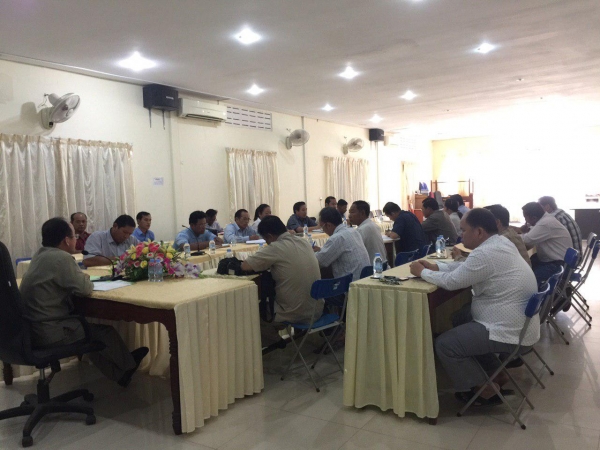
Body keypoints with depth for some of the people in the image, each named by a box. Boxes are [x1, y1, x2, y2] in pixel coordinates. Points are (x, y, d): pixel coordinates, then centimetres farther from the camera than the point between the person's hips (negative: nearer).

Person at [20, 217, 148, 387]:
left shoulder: (41, 254, 7)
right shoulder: (61, 258, -21)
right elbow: (84, 288, -20)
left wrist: (81, 278, 1)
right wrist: (87, 279, 1)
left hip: (32, 327, 9)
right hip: (49, 333, -9)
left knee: (87, 325, 23)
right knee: (104, 331, 7)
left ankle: (119, 374, 33)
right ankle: (128, 365, 31)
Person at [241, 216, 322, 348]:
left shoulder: (277, 248, -18)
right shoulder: (304, 242, 3)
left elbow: (244, 266, -15)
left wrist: (261, 264, 4)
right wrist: (269, 264, 10)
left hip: (297, 313, -7)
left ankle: (274, 341, 36)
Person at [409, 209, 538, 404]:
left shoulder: (486, 253, -26)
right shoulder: (500, 243, 7)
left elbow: (451, 282, -19)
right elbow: (464, 267, 16)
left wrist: (422, 272, -4)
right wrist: (435, 267, 7)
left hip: (511, 332, -11)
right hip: (518, 323, 11)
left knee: (444, 344, -7)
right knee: (460, 326, 25)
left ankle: (485, 390, 10)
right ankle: (496, 374, 27)